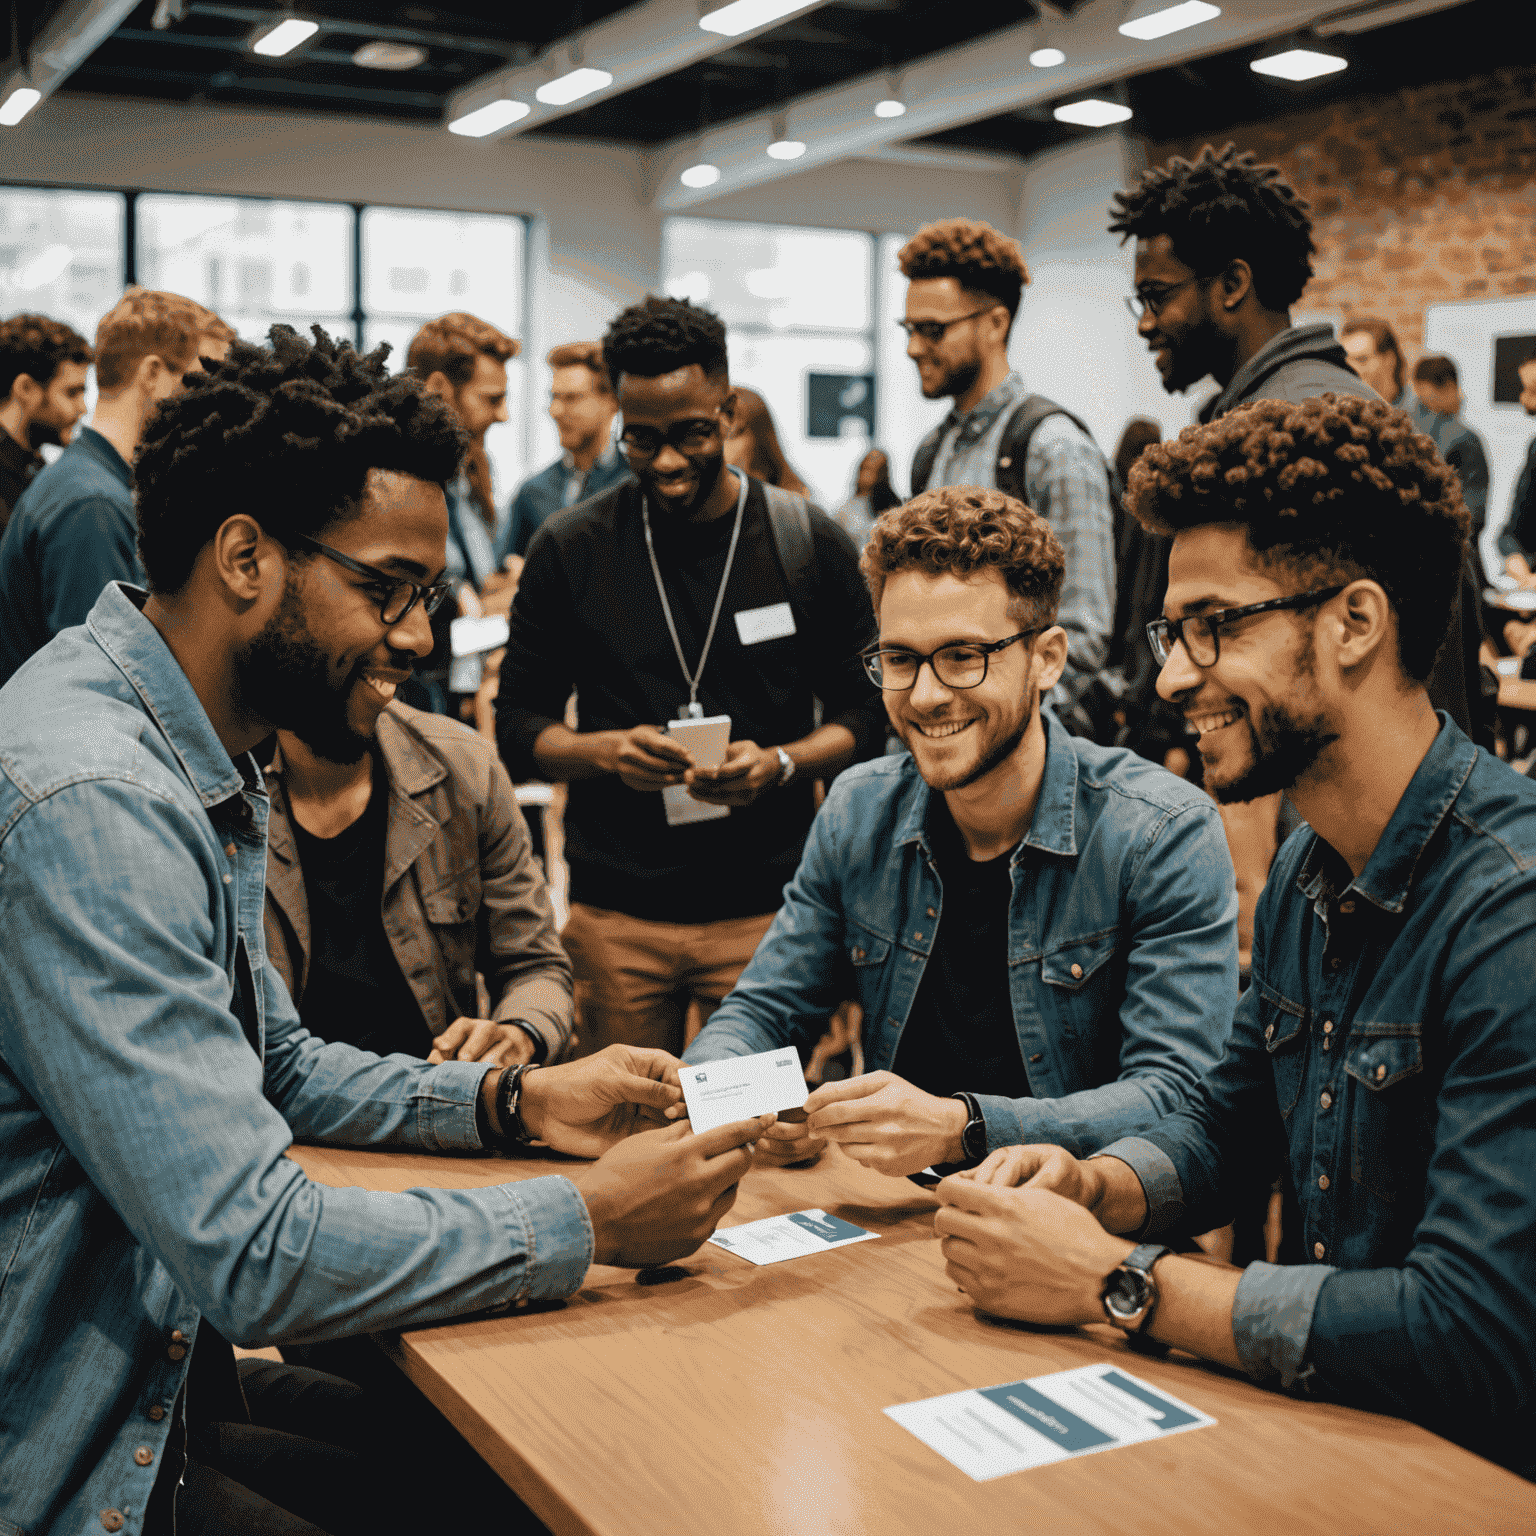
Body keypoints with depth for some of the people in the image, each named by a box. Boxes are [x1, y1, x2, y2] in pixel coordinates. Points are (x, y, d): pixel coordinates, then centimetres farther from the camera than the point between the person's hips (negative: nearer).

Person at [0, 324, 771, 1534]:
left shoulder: (204, 763, 5)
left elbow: (278, 1068, 17)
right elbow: (255, 1253, -29)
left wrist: (516, 1100, 5)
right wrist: (588, 1220, -19)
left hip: (169, 1368, 9)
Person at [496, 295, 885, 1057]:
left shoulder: (810, 544, 2)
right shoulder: (570, 548, 3)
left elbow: (865, 717, 6)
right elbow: (517, 723, 7)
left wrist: (782, 764, -13)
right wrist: (605, 750, -13)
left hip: (769, 907, 0)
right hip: (614, 915, 1)